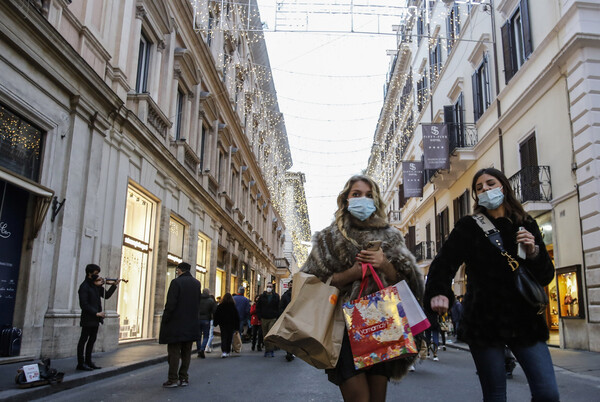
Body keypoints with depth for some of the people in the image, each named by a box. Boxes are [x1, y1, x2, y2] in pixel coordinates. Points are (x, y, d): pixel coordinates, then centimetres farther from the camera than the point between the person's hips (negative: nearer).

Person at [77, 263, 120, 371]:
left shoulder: (96, 285, 9)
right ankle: (80, 363, 10)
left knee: (92, 340, 14)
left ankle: (88, 361, 25)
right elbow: (84, 305, -18)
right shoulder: (84, 287, -14)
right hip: (88, 319, -8)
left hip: (95, 319, 8)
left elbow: (106, 295, 12)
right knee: (83, 340, 2)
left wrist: (114, 285, 2)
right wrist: (96, 313, -20)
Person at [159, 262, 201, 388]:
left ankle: (173, 379, 5)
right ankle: (184, 378, 15)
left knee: (174, 351, 2)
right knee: (186, 352, 11)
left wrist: (165, 320, -8)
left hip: (176, 323, -5)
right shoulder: (197, 283, 7)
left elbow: (170, 303, -15)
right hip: (191, 324, 6)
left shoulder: (176, 282, -13)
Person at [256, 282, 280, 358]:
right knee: (265, 336, 5)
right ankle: (267, 350, 12)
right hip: (264, 319, 2)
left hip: (273, 319, -2)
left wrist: (277, 317, -2)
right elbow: (258, 308, 11)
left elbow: (278, 308, 7)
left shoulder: (276, 296, 5)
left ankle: (271, 350, -5)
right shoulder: (262, 296, 8)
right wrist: (260, 318, 2)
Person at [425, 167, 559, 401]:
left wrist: (534, 253, -8)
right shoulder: (468, 227, 3)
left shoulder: (526, 226, 12)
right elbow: (444, 262, -9)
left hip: (525, 320, 3)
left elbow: (546, 276, 11)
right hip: (485, 320, -2)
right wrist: (438, 292, -27)